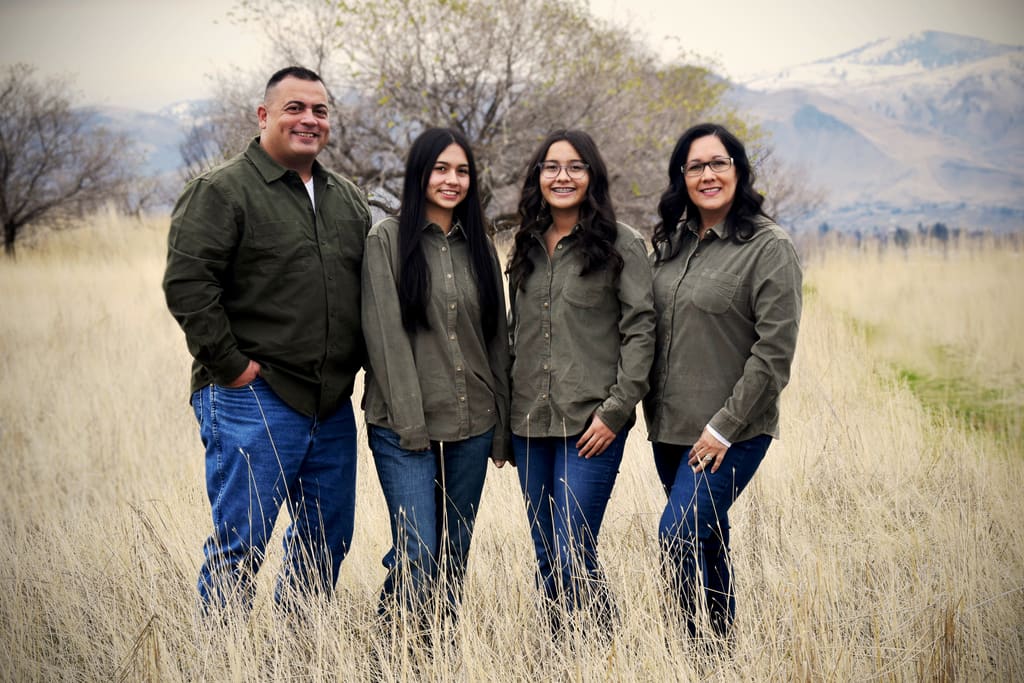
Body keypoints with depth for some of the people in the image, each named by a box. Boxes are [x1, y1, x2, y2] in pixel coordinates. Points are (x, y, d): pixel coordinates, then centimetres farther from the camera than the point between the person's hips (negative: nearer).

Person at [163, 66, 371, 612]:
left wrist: (357, 360, 13)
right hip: (253, 403, -7)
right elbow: (186, 282, -15)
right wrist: (229, 363, -16)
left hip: (332, 404, 7)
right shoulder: (223, 191, -6)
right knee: (239, 546, -4)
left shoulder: (347, 200, 16)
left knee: (326, 543, 14)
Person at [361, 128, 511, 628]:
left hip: (471, 427, 5)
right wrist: (410, 423, -14)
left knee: (455, 557, 9)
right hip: (405, 427, -5)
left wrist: (501, 428, 11)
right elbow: (385, 334, -8)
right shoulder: (388, 240, -2)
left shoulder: (479, 246, 13)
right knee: (417, 556, -11)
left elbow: (496, 337, 14)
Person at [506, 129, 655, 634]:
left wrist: (616, 409, -13)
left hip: (590, 424, -6)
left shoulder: (621, 244, -3)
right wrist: (503, 412, 13)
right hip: (530, 422, 6)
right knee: (546, 560, 10)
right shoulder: (528, 246, 14)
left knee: (574, 558, -10)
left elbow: (640, 329, -7)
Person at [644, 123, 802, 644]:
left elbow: (774, 352, -14)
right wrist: (652, 410, 10)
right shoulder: (672, 243, 10)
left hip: (732, 433, -6)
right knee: (705, 543, 14)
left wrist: (725, 427, -15)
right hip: (670, 426, 6)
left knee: (677, 536, -16)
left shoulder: (769, 248, -10)